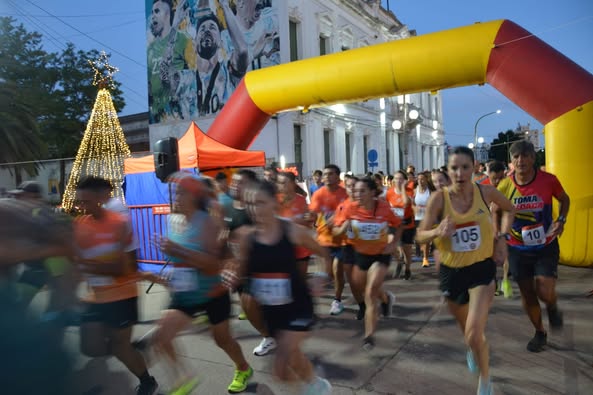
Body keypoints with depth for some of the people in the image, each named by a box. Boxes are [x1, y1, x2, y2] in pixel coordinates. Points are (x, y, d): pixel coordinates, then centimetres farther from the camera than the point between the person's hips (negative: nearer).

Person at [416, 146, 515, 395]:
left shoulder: (486, 192, -12)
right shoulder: (439, 198, -18)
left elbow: (509, 209, 10)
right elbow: (420, 236, -16)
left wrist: (502, 237, -2)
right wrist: (437, 232, -36)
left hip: (482, 268, -1)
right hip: (451, 270, 1)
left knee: (474, 333, -14)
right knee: (464, 326, 24)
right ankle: (472, 350, 61)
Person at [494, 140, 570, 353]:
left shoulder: (548, 180, -14)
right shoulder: (504, 186, -12)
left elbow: (564, 199, 7)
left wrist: (561, 219, -9)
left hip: (546, 246, -1)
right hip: (518, 248, 1)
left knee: (545, 292, -12)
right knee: (527, 294, 10)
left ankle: (553, 308, 27)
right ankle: (540, 332, 35)